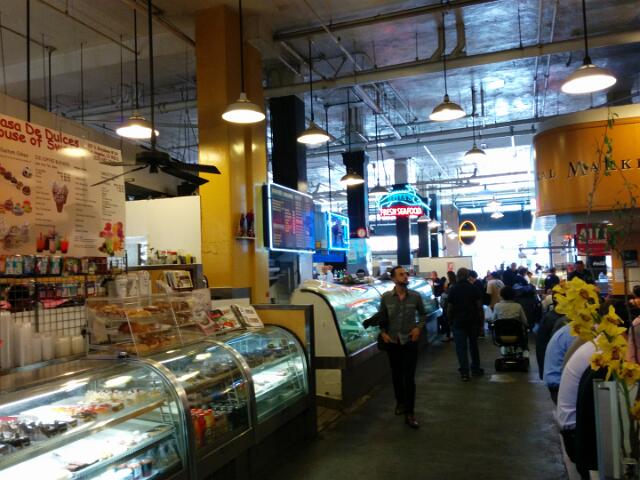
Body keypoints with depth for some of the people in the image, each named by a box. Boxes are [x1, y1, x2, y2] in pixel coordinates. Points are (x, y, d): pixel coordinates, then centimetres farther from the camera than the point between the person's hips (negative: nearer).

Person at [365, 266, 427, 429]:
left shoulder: (415, 296, -6)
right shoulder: (386, 297, -6)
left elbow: (423, 314, 8)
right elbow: (381, 317, 6)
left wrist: (419, 327, -8)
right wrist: (383, 332, -7)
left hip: (410, 341, -1)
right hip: (392, 342, 1)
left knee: (409, 377, -4)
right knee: (396, 375, 16)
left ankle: (409, 413, 3)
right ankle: (400, 402, 39)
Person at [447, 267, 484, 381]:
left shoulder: (453, 289, -4)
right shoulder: (474, 289, -1)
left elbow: (449, 309, -5)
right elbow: (479, 307, -3)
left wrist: (451, 319, 10)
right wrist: (481, 322, 3)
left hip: (458, 322, -2)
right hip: (473, 321, 2)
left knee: (461, 347, 0)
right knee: (473, 345, 18)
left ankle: (464, 372, -2)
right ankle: (475, 369, 25)